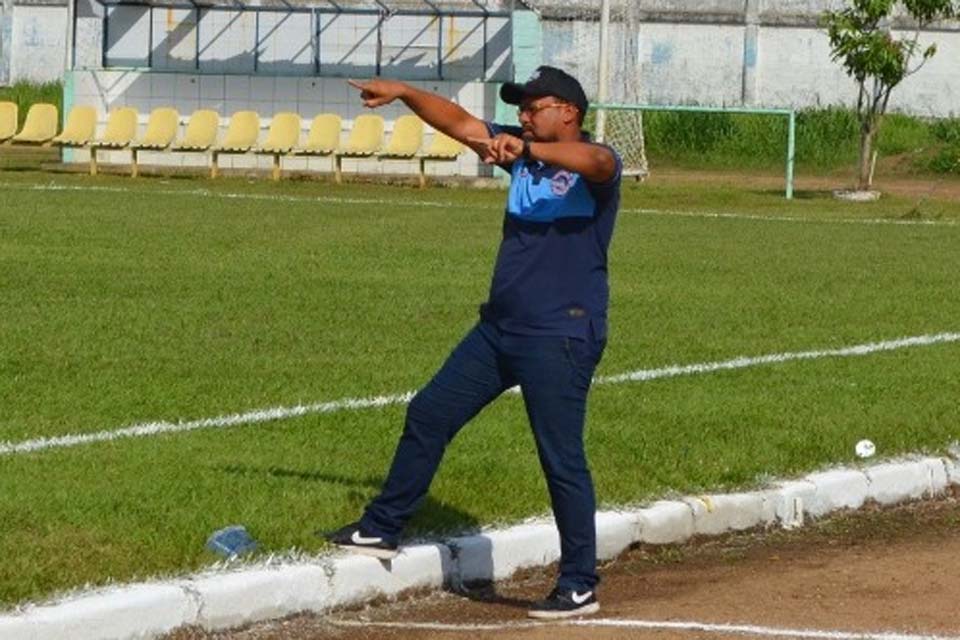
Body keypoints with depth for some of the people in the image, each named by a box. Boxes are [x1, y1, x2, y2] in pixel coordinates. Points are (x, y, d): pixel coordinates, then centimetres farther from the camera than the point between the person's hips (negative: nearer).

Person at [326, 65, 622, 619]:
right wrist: (405, 93, -2)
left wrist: (524, 149, -51)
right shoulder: (522, 153, 11)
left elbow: (594, 160, -35)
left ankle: (580, 586, 3)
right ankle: (382, 530, 25)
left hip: (561, 338, -8)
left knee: (562, 460, -6)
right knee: (429, 414, 13)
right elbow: (460, 123, 11)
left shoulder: (595, 164, -12)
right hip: (500, 327, 8)